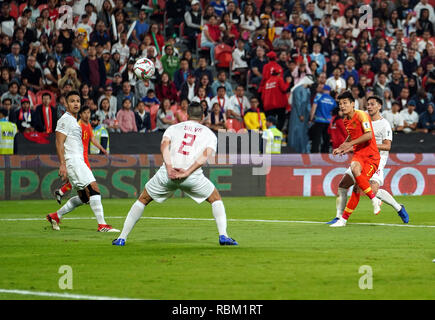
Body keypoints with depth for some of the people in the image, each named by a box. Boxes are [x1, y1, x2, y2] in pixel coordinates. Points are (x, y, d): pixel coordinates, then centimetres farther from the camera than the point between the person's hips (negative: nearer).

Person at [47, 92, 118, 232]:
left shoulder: (74, 121, 22)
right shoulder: (65, 119, -7)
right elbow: (59, 143, -14)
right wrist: (62, 164, -22)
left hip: (78, 161, 10)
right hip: (72, 161, -10)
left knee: (83, 197, 11)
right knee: (94, 189, -17)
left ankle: (55, 216, 21)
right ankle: (102, 225, -20)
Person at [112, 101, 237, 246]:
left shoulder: (174, 127, 21)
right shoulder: (209, 134, 18)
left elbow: (164, 145, 0)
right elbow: (205, 155, -2)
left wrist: (169, 168, -12)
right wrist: (187, 172, -11)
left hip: (167, 173, 1)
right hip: (194, 175, -1)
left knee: (143, 200, 20)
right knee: (216, 199, 22)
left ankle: (122, 238, 15)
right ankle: (223, 236, 7)